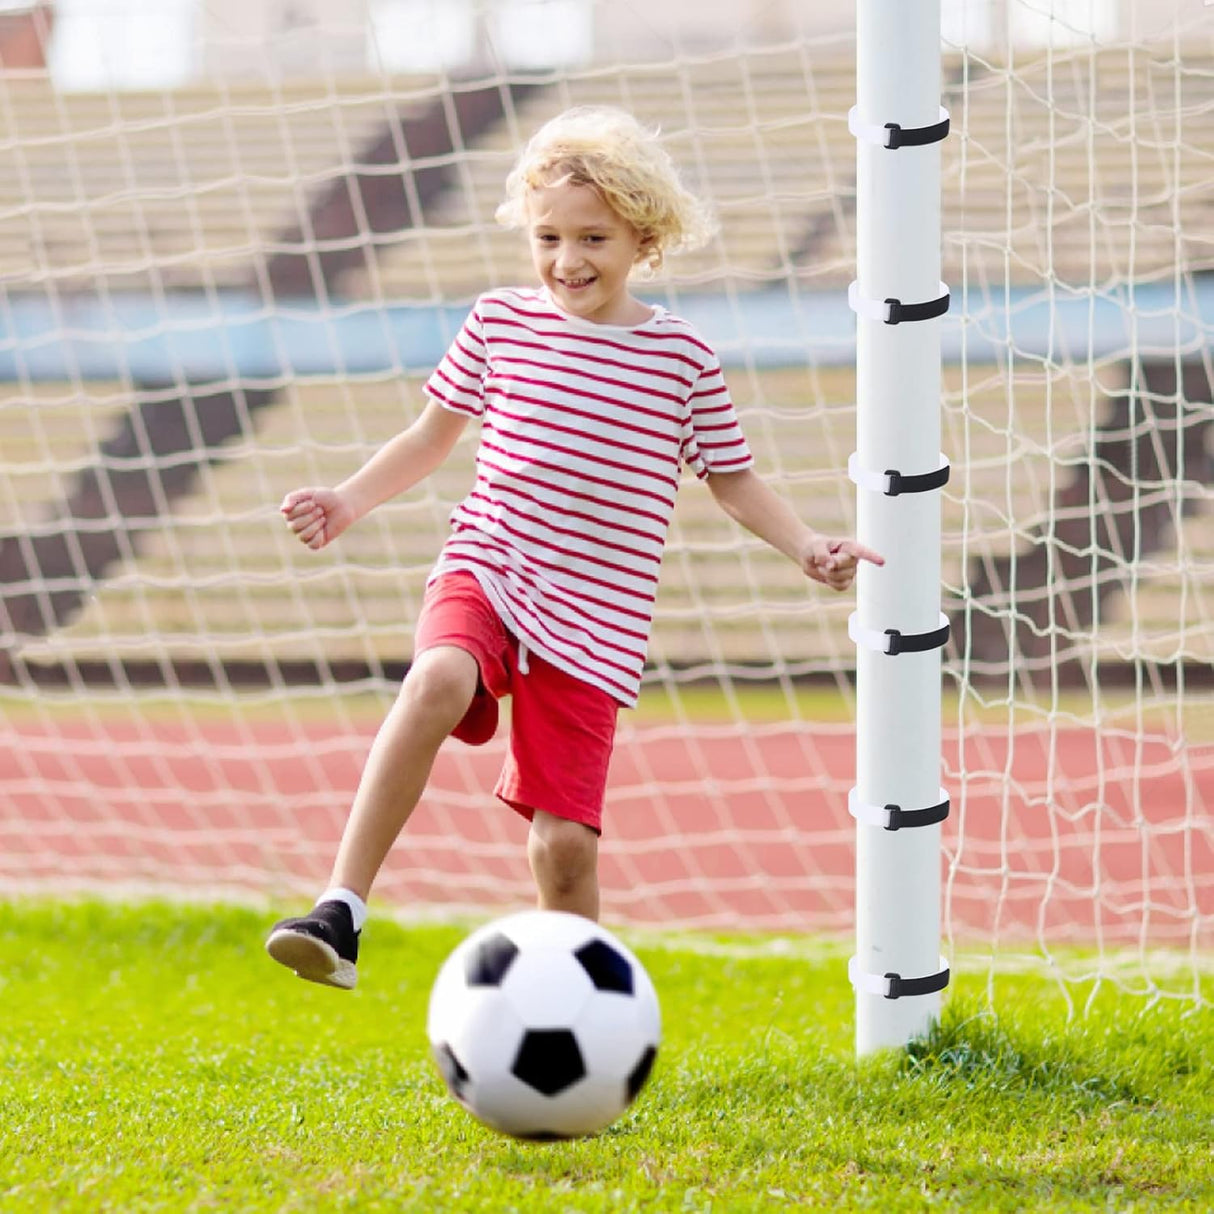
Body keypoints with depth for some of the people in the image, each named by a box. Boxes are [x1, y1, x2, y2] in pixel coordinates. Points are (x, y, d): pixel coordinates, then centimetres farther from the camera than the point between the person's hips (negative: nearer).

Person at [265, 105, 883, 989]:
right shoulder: (501, 323, 5)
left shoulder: (683, 358, 3)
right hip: (487, 575, 0)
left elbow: (732, 479, 14)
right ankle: (339, 914, -36)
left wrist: (807, 544, -2)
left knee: (564, 840, -4)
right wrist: (350, 500, 5)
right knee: (438, 683, -35)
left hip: (595, 626, 1)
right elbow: (434, 435, 18)